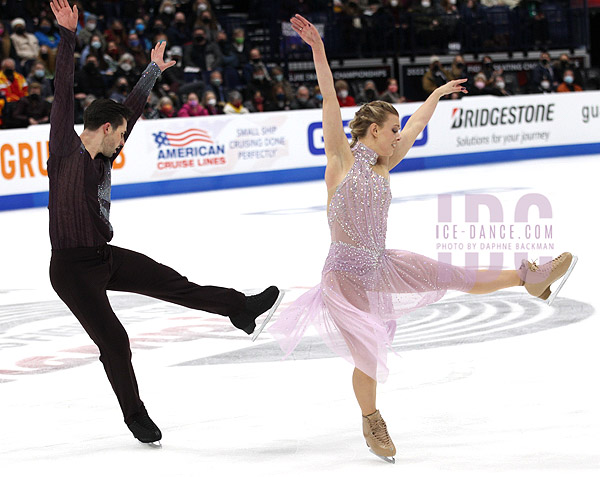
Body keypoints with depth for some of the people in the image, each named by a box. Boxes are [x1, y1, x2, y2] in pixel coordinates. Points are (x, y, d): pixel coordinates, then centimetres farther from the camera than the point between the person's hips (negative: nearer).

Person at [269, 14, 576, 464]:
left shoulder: (382, 165, 7)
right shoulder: (343, 159, -10)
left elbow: (416, 125, 21)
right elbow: (330, 101, -19)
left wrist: (439, 93, 34)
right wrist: (318, 50, -26)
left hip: (383, 265, 6)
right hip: (347, 274, -6)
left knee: (453, 276, 7)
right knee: (369, 358, 1)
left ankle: (529, 278, 21)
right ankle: (372, 422, 23)